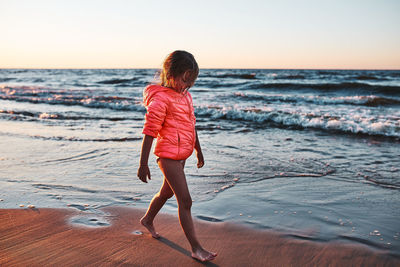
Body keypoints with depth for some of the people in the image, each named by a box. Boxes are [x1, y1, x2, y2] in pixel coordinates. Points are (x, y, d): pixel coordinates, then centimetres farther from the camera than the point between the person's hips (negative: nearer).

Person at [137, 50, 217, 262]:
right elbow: (149, 132, -17)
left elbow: (191, 125, 22)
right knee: (185, 201, -7)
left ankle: (147, 220, 50)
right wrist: (143, 164, -17)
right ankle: (196, 248, 1)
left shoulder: (186, 96, 11)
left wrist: (198, 151, 28)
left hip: (181, 156, 9)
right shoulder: (160, 98, -16)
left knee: (166, 192, 25)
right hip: (168, 156, -9)